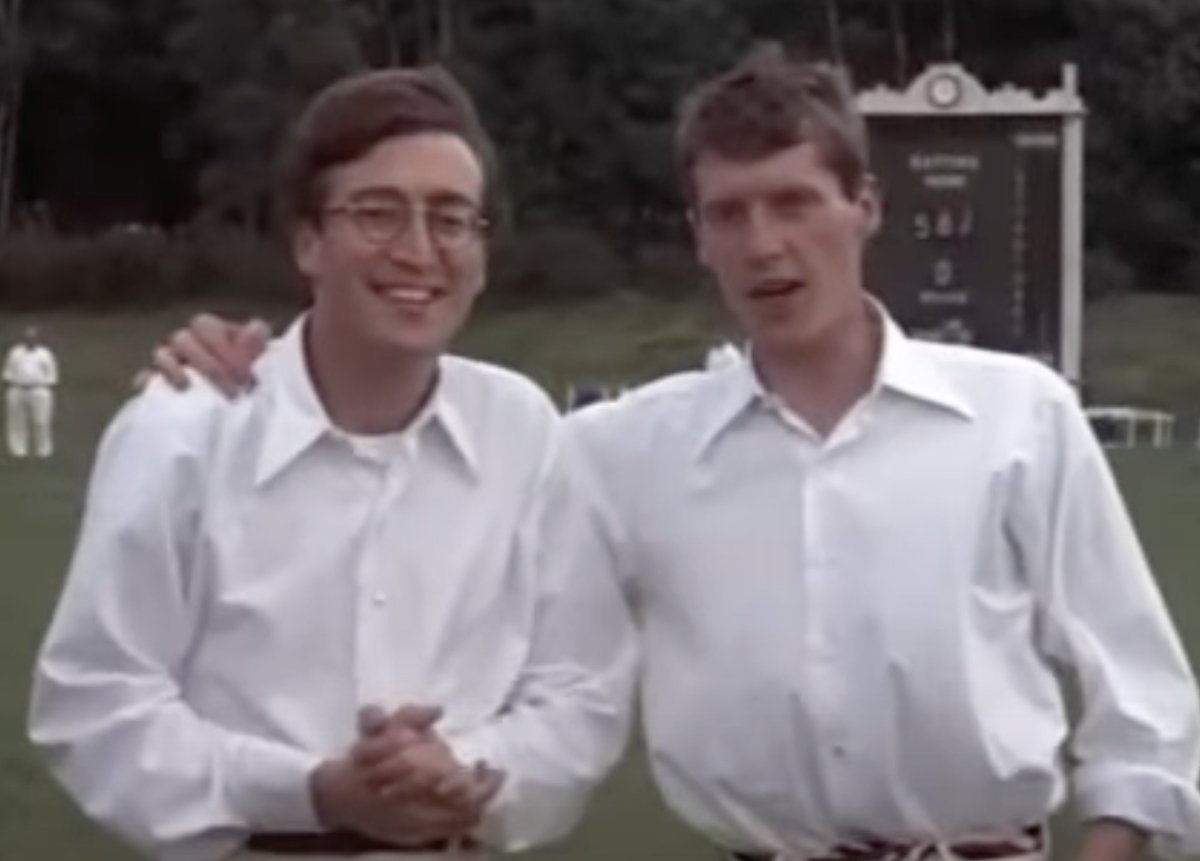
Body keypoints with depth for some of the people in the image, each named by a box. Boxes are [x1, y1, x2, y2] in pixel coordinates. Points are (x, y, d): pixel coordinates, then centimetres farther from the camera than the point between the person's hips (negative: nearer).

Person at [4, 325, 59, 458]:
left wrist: (50, 390, -3)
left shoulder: (45, 354, 4)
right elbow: (8, 372, 12)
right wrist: (8, 386, 5)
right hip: (17, 391, 2)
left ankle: (43, 451, 1)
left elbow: (51, 375, 3)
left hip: (40, 392, -2)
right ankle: (19, 450, 5)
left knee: (41, 422, -5)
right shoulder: (15, 352, 11)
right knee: (18, 422, 1)